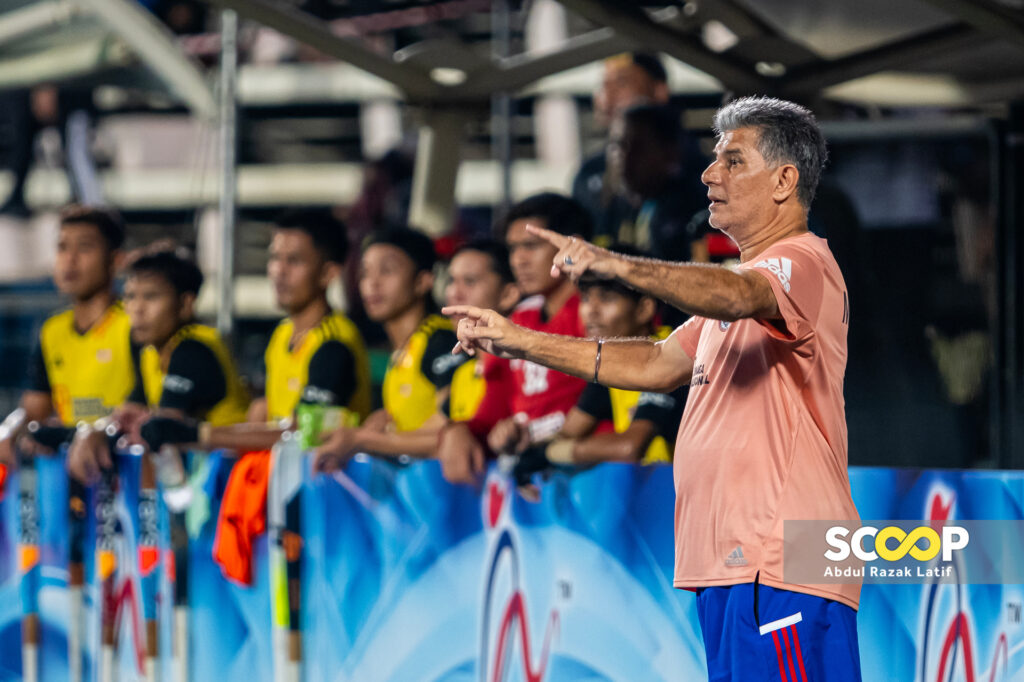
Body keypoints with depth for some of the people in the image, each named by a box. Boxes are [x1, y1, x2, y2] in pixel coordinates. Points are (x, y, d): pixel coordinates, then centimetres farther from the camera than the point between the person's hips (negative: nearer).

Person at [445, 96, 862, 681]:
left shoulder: (803, 263, -7)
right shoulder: (749, 277, 27)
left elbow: (735, 297, -30)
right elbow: (659, 364, 28)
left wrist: (615, 265, -43)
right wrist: (520, 342, 23)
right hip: (732, 567, 10)